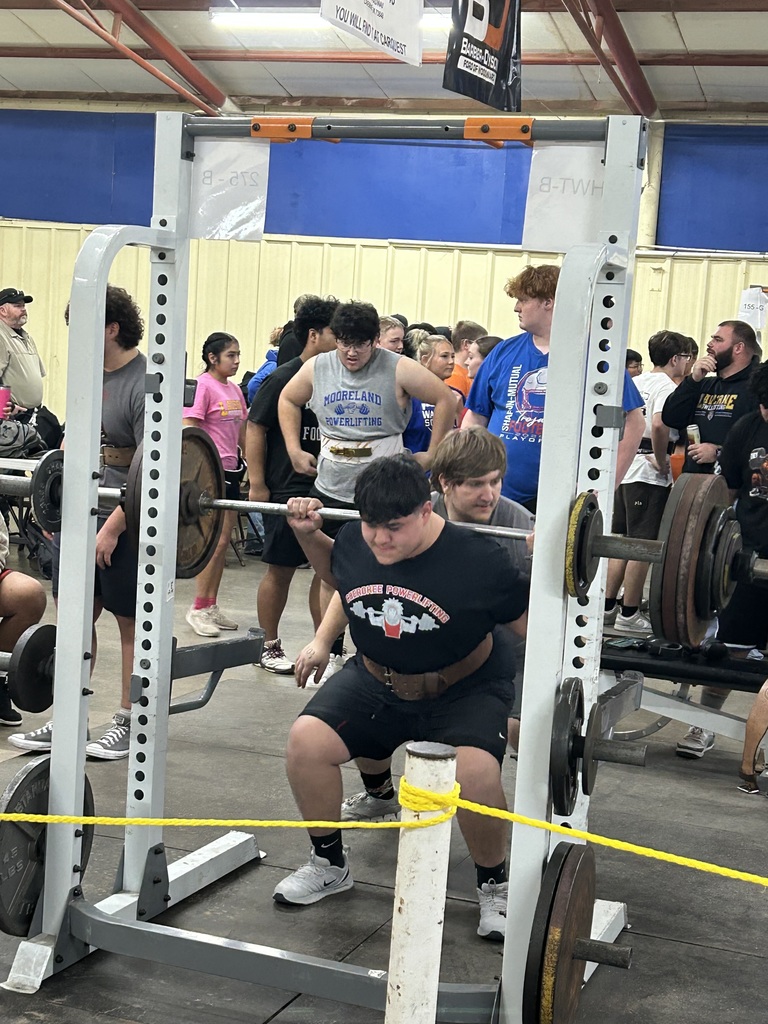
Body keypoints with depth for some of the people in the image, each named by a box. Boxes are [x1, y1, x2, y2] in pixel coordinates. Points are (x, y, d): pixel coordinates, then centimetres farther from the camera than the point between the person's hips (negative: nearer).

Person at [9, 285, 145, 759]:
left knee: (131, 621, 4)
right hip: (79, 511, 8)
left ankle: (129, 725, 15)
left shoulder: (144, 385, -17)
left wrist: (114, 527, -20)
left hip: (125, 519, -8)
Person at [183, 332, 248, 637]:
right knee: (217, 542, -9)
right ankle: (198, 609, 0)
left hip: (230, 469, 8)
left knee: (223, 542, 10)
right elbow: (189, 429, -14)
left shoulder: (234, 389, 13)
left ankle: (211, 606, 18)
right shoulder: (204, 385, -10)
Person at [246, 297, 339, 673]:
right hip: (288, 491, -6)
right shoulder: (284, 378, -7)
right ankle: (270, 647, 15)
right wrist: (257, 485, -14)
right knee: (281, 569, 3)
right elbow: (255, 428, -8)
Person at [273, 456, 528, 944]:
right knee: (307, 739, -19)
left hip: (464, 691, -4)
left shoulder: (476, 558, -25)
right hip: (376, 682, 4)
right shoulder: (355, 541, -12)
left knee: (475, 771, -32)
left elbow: (531, 623, -13)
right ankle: (329, 865, 7)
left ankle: (495, 886, -1)